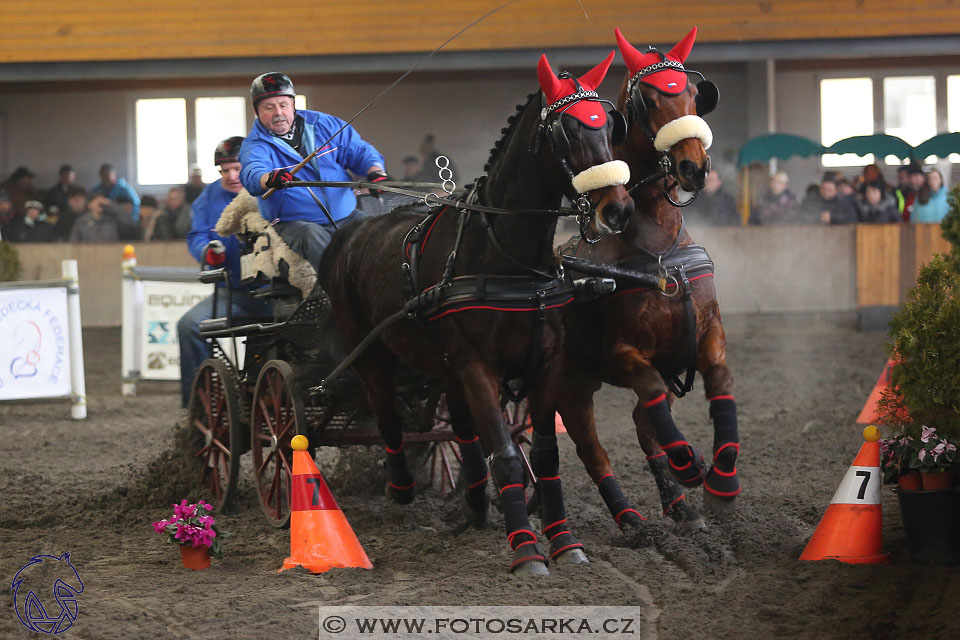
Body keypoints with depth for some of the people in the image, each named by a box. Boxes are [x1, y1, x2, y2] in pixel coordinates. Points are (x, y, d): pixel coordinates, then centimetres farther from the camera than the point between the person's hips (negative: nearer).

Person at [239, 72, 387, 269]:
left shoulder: (325, 125, 10)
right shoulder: (254, 145, -1)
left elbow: (360, 151, 16)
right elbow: (252, 174, -23)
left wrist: (376, 172, -6)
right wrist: (270, 179, -48)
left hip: (346, 216, 4)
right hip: (294, 222, -3)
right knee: (314, 237, -37)